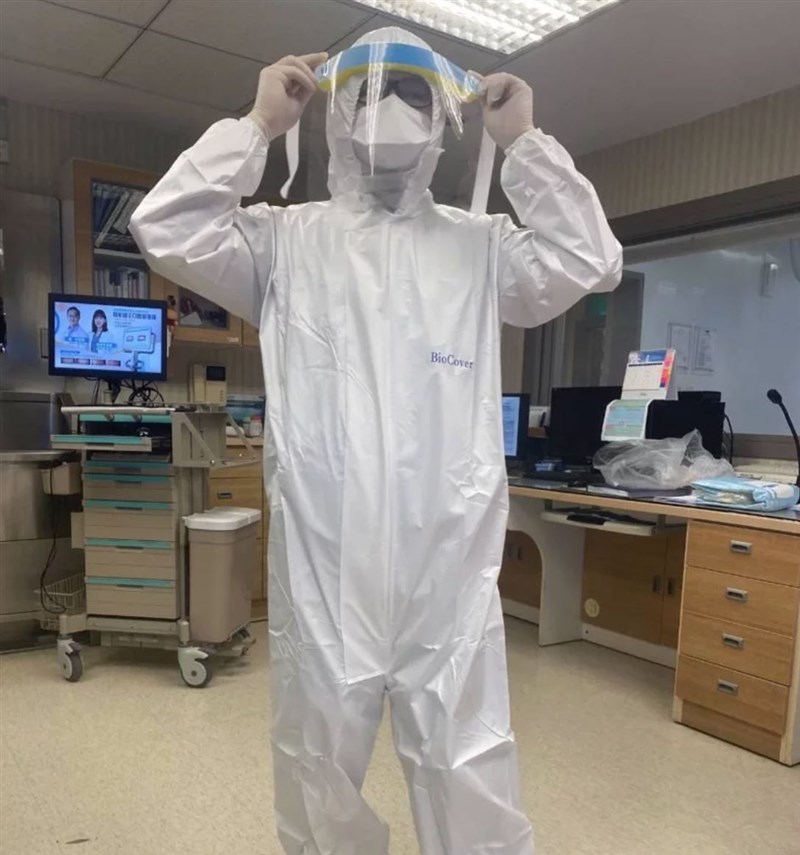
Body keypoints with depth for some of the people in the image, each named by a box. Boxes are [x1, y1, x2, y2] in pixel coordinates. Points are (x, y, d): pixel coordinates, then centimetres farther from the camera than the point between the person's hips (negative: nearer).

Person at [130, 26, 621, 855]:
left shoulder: (482, 245, 10)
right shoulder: (285, 238, 7)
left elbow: (589, 262, 0)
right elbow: (167, 232, -3)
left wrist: (524, 141, 3)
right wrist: (258, 123, 1)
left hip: (450, 571, 1)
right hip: (320, 567, 0)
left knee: (471, 781, 13)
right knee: (318, 774, 19)